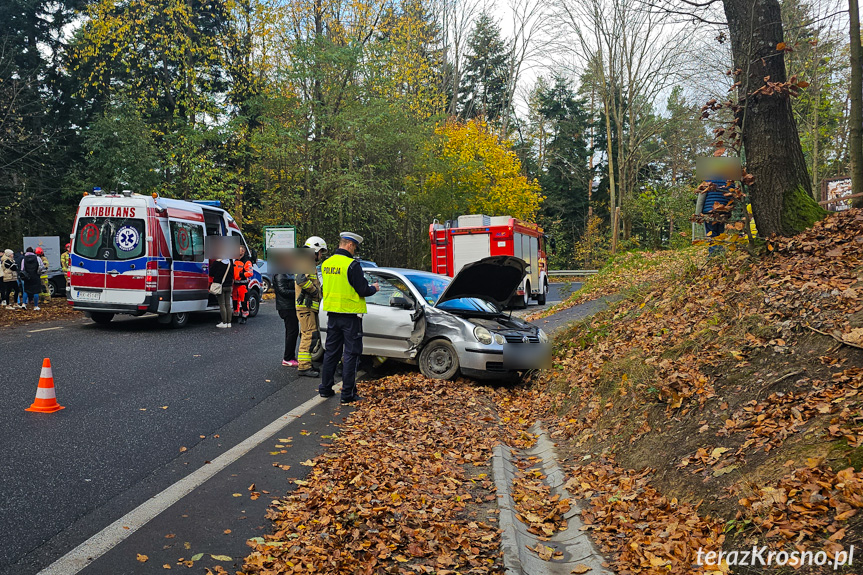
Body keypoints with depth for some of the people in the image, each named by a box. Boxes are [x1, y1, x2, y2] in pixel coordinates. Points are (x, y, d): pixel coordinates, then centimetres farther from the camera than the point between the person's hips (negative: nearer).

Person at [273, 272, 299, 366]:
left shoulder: (288, 274, 16)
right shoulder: (280, 274, -13)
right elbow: (283, 291, -20)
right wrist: (296, 293, -21)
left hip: (291, 307, 10)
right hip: (286, 308, -10)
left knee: (291, 331, 14)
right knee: (293, 331, -9)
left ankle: (290, 356, 22)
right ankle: (287, 359, -3)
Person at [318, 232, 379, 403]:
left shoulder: (326, 263, 7)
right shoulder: (352, 264, -17)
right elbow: (363, 290, -16)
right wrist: (374, 288, 5)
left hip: (332, 313, 7)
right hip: (350, 314, -7)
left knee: (331, 351, 16)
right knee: (351, 354, 1)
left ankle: (325, 388, 23)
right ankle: (348, 393, 4)